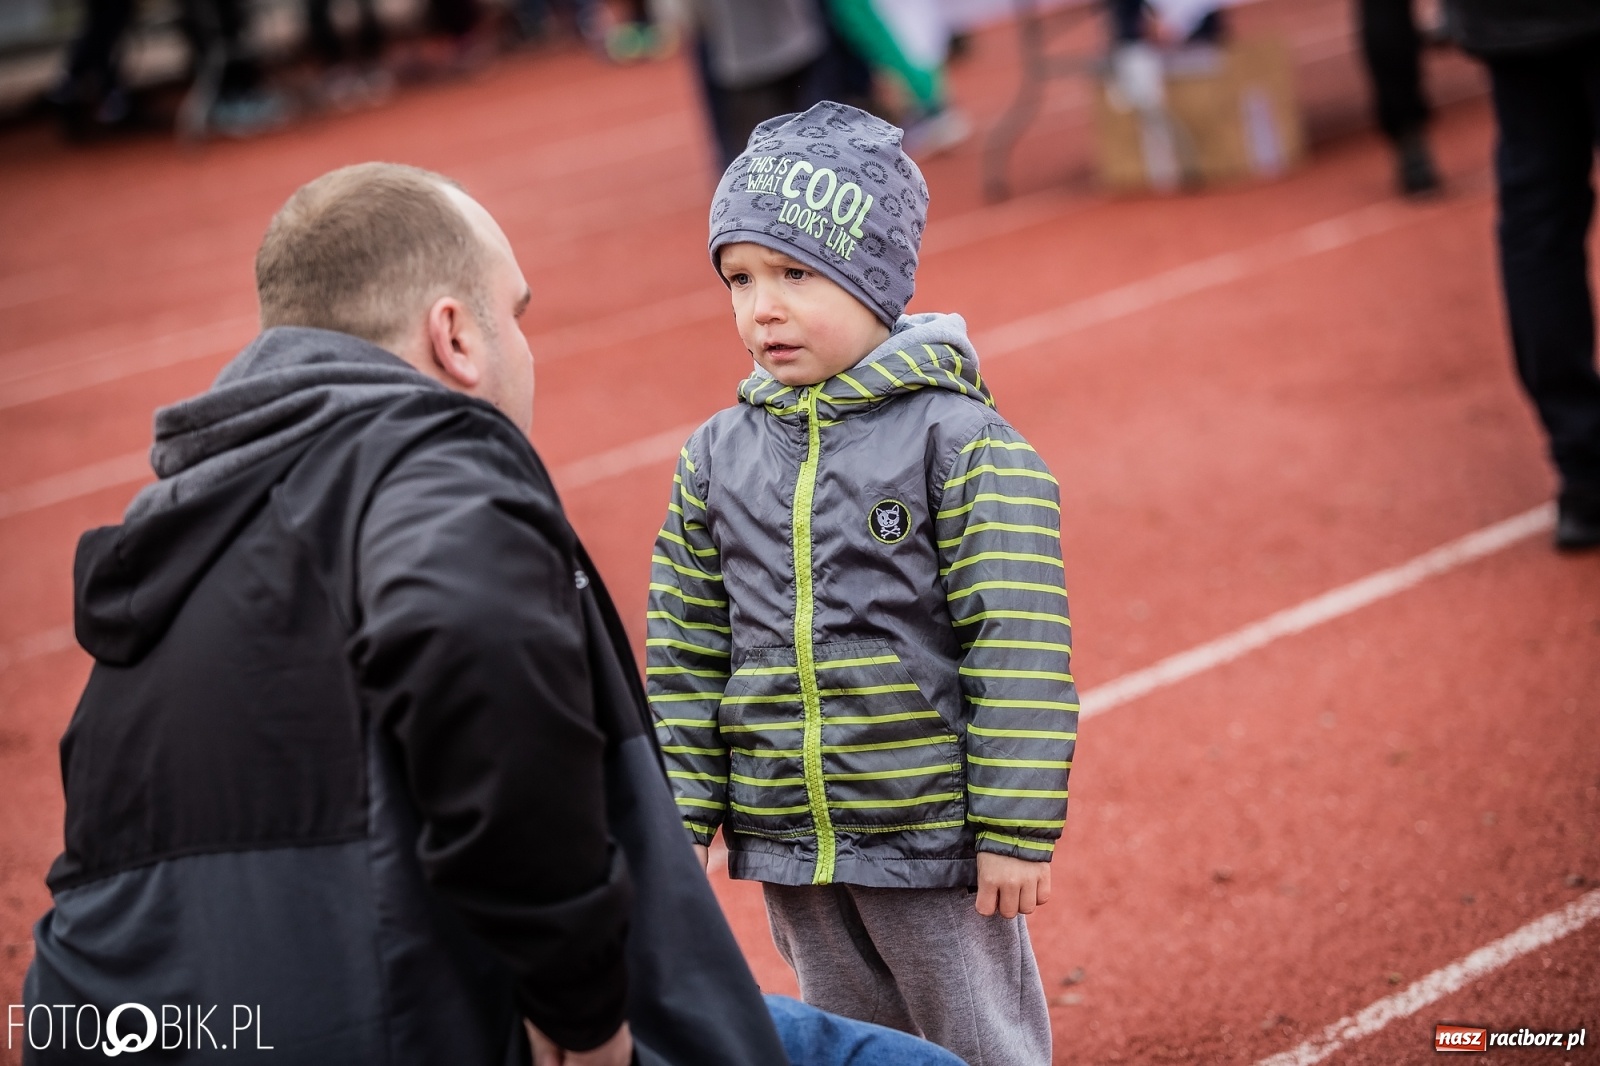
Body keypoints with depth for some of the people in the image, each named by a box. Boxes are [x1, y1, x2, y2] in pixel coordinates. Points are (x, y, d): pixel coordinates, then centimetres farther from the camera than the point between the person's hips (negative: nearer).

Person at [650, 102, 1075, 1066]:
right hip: (789, 845, 5)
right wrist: (677, 820, 6)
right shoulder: (715, 459, 4)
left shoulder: (963, 443, -11)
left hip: (936, 836, -5)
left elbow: (1019, 652, -14)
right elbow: (687, 656, 9)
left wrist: (1016, 831, -16)